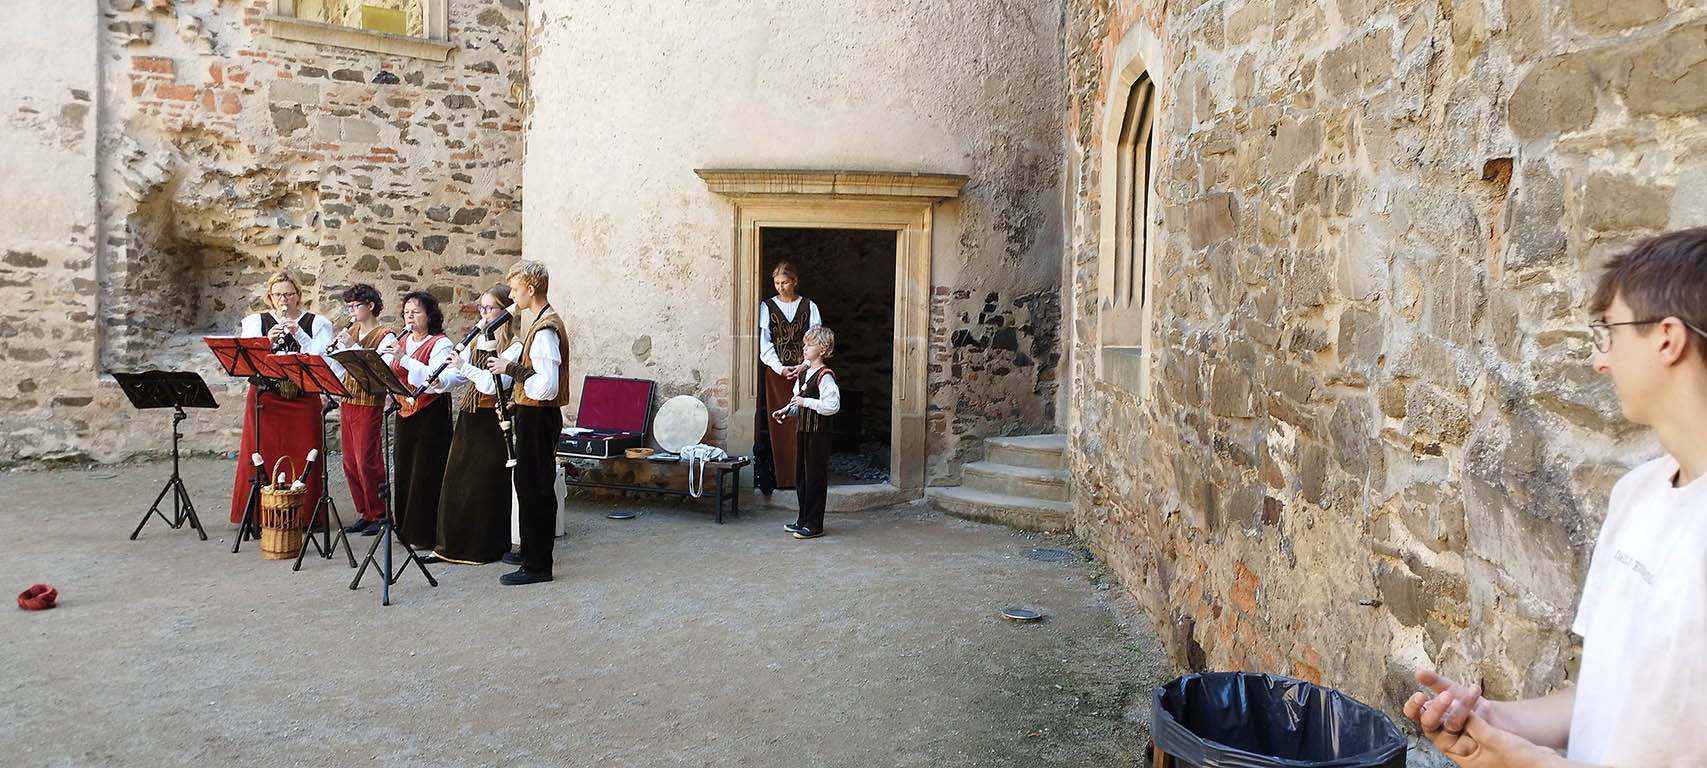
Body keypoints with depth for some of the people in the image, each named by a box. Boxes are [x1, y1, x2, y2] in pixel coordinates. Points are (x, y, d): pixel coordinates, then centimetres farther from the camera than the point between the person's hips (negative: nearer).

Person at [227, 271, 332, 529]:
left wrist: (298, 334, -18)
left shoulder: (317, 324, 7)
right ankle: (259, 516, 8)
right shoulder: (255, 322, 10)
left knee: (302, 459, -2)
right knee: (260, 457, -1)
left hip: (303, 399, -1)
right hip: (264, 399, 1)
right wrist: (268, 341, -20)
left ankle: (303, 515, 7)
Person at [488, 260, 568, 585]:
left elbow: (546, 387, -28)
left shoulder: (545, 329, -20)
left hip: (538, 418, -10)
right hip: (535, 415, 10)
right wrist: (516, 407, 15)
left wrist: (511, 367, -19)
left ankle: (536, 566, 2)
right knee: (531, 486, 17)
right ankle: (533, 554, 27)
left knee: (534, 488, -5)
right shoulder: (542, 322, 13)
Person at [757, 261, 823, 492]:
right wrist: (780, 368, -11)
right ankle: (782, 476, 5)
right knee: (779, 425, 0)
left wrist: (805, 365, -12)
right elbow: (764, 342, 1)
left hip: (803, 370, 0)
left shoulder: (808, 307, 7)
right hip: (776, 372, 0)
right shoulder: (767, 307, 7)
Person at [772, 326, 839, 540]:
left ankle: (814, 525, 6)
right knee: (800, 477, 14)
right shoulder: (803, 373, 12)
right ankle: (803, 520, 25)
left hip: (818, 433, -9)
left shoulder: (824, 376, -15)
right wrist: (786, 410, 6)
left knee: (815, 477, -2)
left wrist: (806, 402, -22)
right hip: (802, 429, 9)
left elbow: (833, 405, -22)